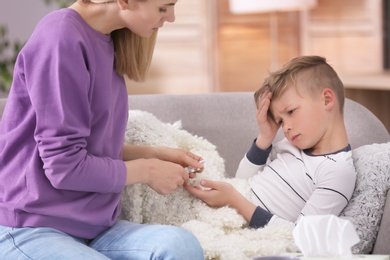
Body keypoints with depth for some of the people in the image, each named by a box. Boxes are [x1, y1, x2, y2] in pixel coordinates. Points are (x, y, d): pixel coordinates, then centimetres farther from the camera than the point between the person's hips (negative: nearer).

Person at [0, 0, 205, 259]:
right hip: (31, 230, -7)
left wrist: (152, 154, 5)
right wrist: (147, 170, -5)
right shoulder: (62, 38, -17)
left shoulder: (105, 42, 10)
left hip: (90, 227, 7)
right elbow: (65, 167, -18)